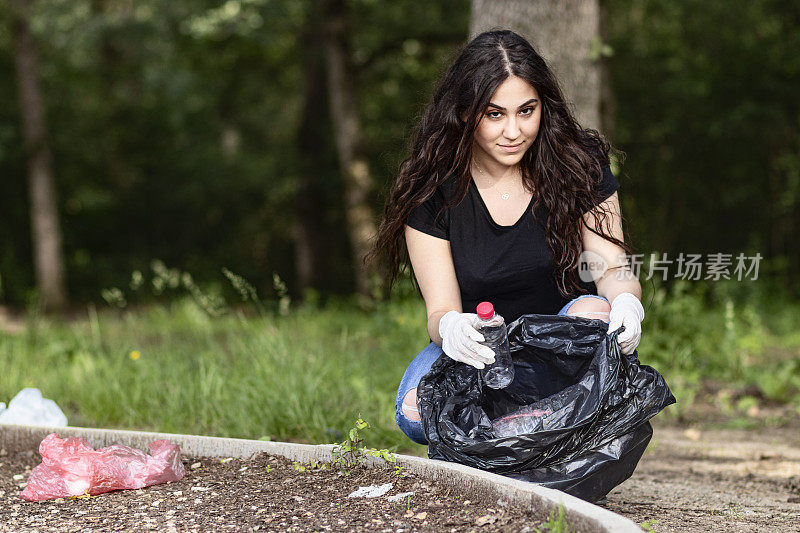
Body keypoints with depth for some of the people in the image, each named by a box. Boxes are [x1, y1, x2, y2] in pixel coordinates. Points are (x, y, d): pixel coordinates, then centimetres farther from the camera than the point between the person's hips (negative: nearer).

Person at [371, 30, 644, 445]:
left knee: (595, 314, -35)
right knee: (417, 410, -32)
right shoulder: (431, 192, -11)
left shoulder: (579, 166, -8)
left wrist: (626, 301, -37)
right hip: (475, 351, -1)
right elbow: (441, 310, -14)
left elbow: (612, 267, -10)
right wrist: (449, 328, -42)